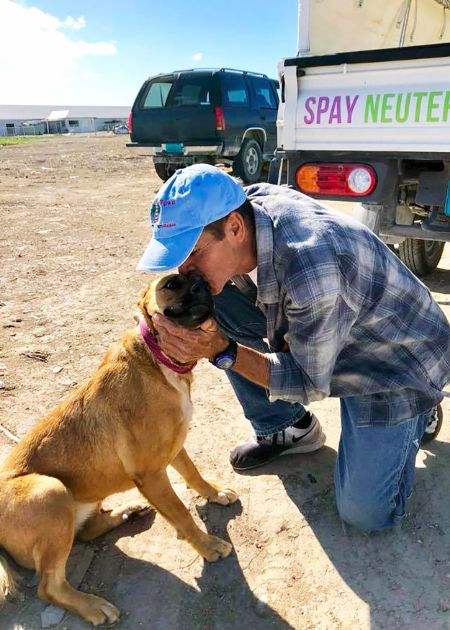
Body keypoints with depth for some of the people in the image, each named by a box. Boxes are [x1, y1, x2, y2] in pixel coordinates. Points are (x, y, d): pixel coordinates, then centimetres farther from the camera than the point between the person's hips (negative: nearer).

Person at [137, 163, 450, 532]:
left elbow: (310, 384, -26)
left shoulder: (310, 269, -41)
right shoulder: (250, 201, -18)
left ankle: (417, 411, 21)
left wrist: (220, 350, -33)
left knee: (365, 514, -8)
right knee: (212, 301, -10)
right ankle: (289, 428, 9)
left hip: (399, 361, -6)